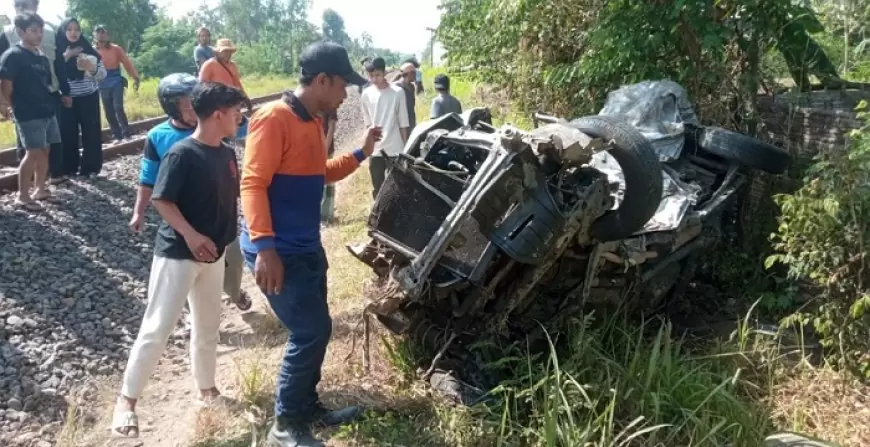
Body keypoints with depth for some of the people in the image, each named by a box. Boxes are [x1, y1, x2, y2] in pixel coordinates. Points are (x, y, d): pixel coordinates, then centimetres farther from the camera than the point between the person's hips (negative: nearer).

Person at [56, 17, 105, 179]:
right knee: (68, 134, 1)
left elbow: (103, 74, 4)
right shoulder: (57, 52, -1)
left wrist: (91, 67, -15)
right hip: (67, 99, -1)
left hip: (89, 98, 1)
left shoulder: (89, 50, 2)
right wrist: (66, 57, -19)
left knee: (91, 133, 1)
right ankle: (69, 168, 12)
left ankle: (90, 168, 9)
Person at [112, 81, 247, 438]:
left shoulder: (227, 154, 5)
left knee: (208, 326, 18)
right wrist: (191, 236, -23)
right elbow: (161, 200, -17)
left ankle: (206, 388, 35)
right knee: (157, 328, -4)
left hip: (213, 254, 8)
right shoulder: (182, 154, -18)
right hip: (177, 254, -7)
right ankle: (126, 400, 9)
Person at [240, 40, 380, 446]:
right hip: (278, 252, -10)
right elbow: (253, 183, -23)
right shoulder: (274, 118, -16)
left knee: (314, 331, 16)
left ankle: (308, 407, 33)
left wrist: (361, 153, 18)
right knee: (312, 332, -7)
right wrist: (265, 247, -30)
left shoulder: (313, 122, 13)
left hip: (307, 248, 10)